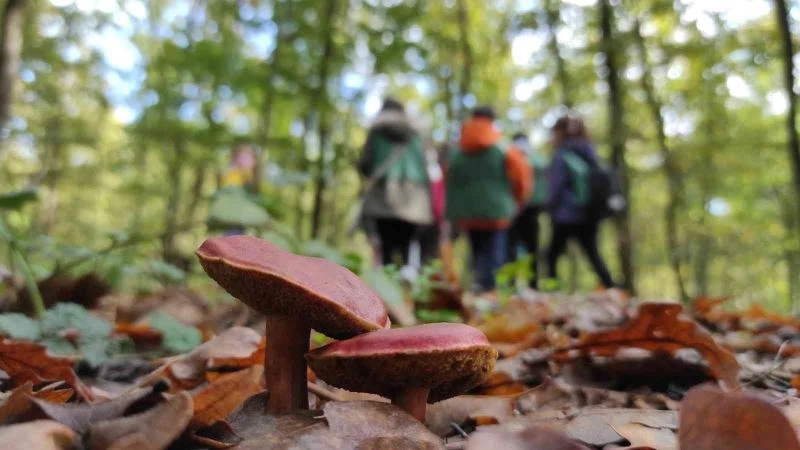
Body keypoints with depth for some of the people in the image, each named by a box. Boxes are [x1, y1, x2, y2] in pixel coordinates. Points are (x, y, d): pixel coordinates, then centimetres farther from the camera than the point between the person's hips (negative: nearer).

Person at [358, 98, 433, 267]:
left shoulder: (377, 132, 7)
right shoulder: (413, 135, 15)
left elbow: (364, 164, 1)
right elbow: (424, 166, 10)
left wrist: (373, 176, 22)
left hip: (385, 200, -2)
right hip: (412, 202, 2)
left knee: (387, 248, -2)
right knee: (405, 248, 3)